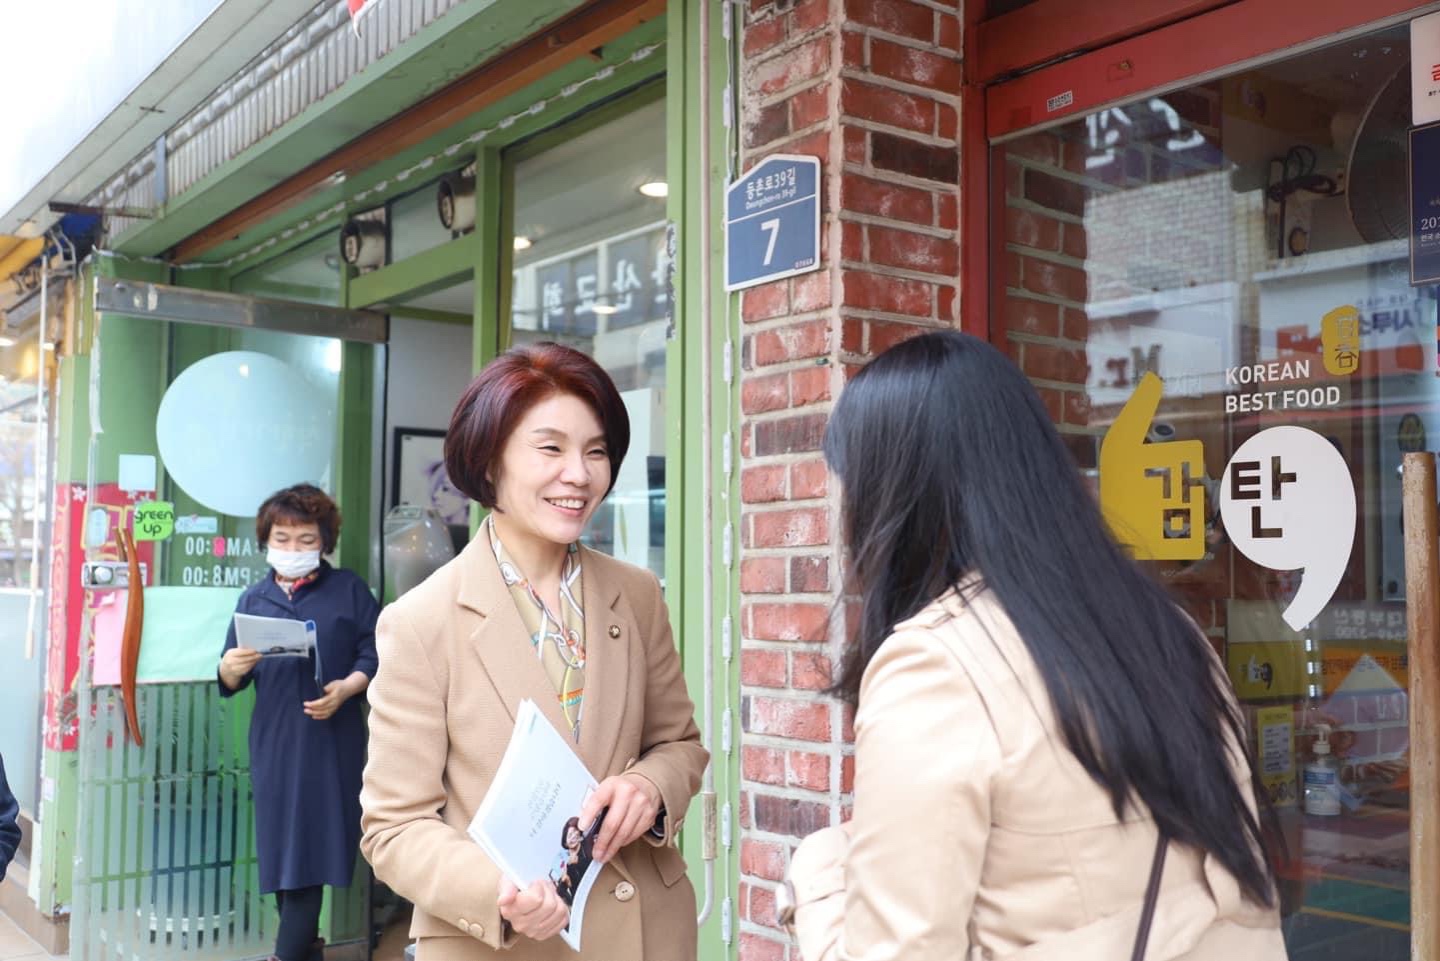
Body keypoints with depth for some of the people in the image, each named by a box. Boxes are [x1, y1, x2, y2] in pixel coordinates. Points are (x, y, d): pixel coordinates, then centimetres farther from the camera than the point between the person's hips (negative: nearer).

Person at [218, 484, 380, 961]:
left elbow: (374, 652, -1)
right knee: (279, 845, 5)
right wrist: (230, 668, -14)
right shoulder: (253, 599, 11)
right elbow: (232, 683, 9)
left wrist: (347, 688, -18)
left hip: (330, 741, -3)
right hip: (274, 740, 3)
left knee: (310, 846, -7)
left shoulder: (348, 588, 5)